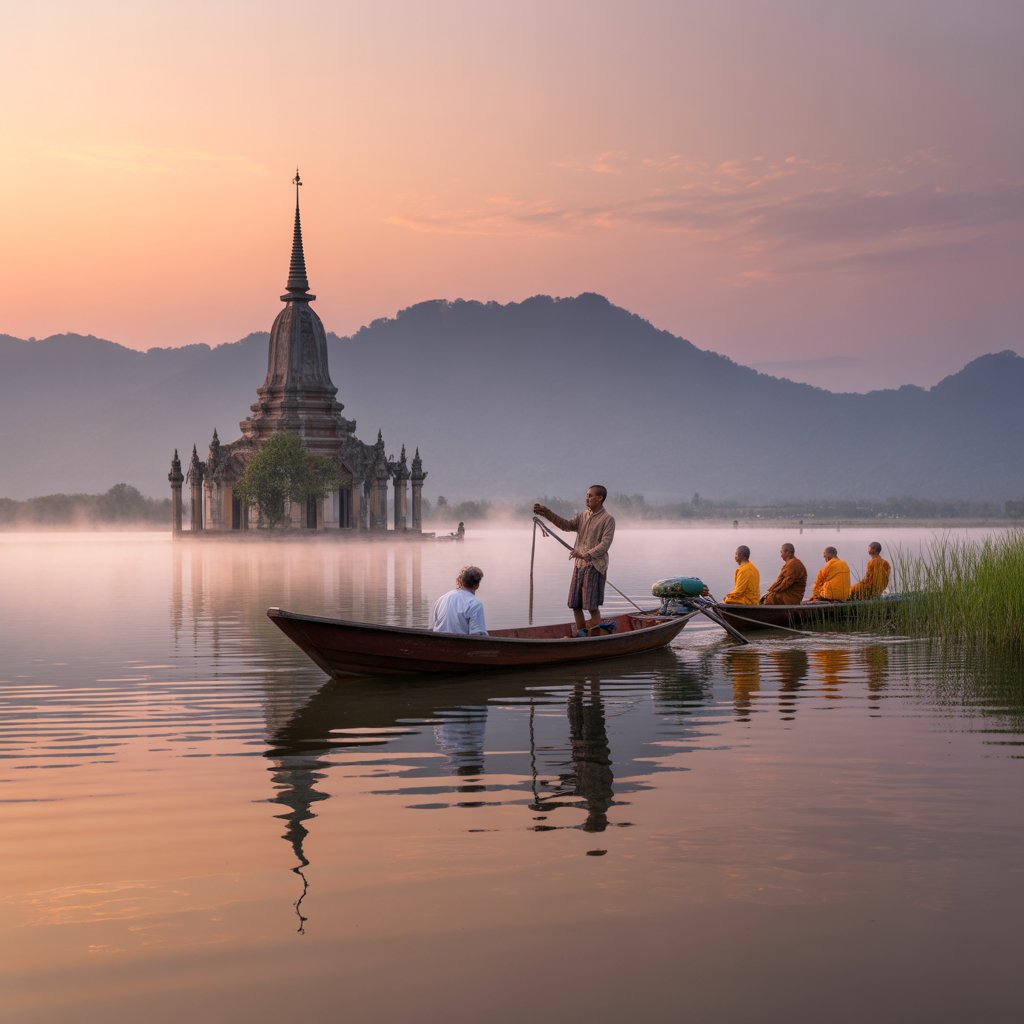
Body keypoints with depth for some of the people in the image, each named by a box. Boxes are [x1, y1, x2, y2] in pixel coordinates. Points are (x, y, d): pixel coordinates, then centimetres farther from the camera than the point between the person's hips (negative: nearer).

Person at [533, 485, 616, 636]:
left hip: (595, 566, -7)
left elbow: (604, 544, -15)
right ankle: (581, 638, 14)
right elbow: (566, 525, -1)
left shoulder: (608, 520, -7)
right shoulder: (583, 515, 13)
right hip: (579, 565, 7)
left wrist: (586, 555, -26)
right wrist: (546, 512, -11)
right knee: (575, 605, 7)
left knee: (592, 606, -7)